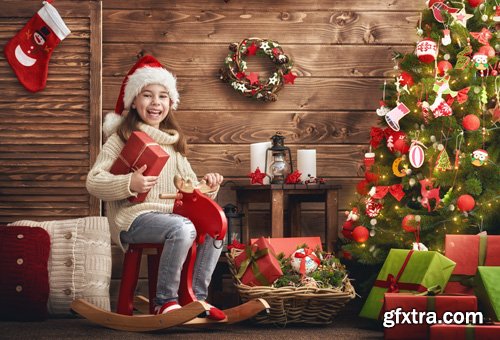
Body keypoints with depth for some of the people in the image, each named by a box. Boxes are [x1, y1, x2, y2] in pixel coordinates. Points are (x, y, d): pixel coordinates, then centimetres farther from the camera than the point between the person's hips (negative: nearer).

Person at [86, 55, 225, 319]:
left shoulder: (172, 142, 21)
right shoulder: (121, 138, 1)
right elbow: (93, 181, -7)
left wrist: (207, 184, -2)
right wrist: (129, 184, -23)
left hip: (170, 213, 7)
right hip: (133, 216, -6)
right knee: (182, 229, -33)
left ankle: (196, 297, -9)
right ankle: (165, 302, -22)